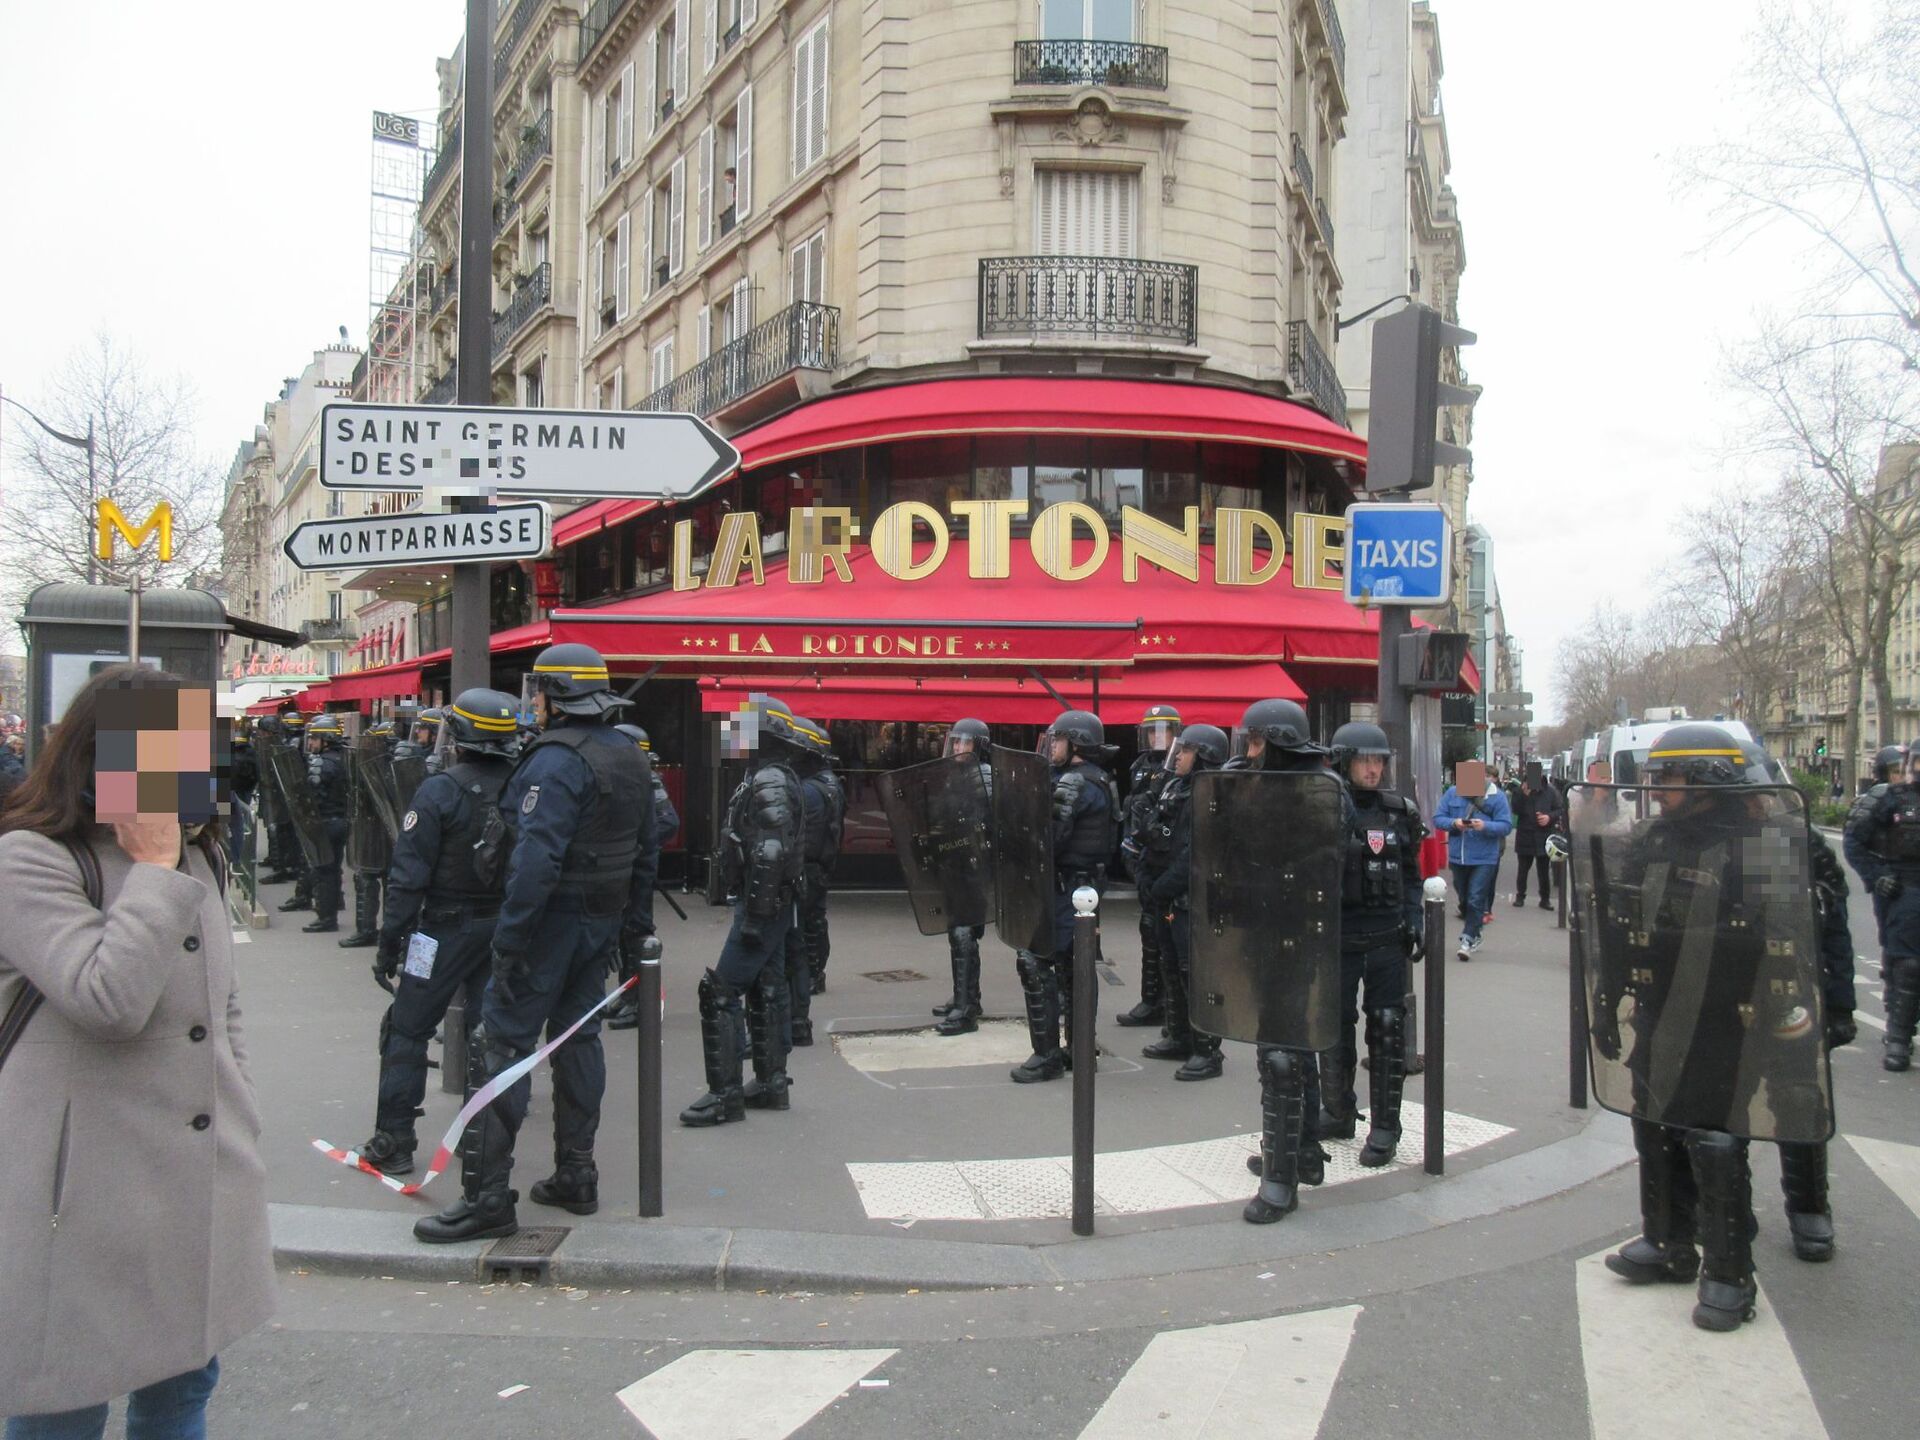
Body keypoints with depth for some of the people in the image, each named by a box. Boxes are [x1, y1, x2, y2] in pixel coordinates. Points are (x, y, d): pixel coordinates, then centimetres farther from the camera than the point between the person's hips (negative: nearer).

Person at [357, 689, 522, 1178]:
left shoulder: (439, 792, -14)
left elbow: (409, 877, -14)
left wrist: (388, 945, -8)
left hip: (446, 927, -5)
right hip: (505, 930, 5)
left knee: (407, 1031, 7)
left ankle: (393, 1141, 11)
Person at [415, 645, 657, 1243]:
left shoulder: (557, 761, -17)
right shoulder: (631, 758, 11)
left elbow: (537, 858, -26)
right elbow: (644, 851, 16)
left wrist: (509, 939, -23)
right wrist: (625, 923, 22)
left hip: (553, 918, -9)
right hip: (602, 921, 9)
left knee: (502, 1043, -4)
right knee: (578, 1038, 16)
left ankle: (488, 1197, -2)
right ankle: (576, 1177, 24)